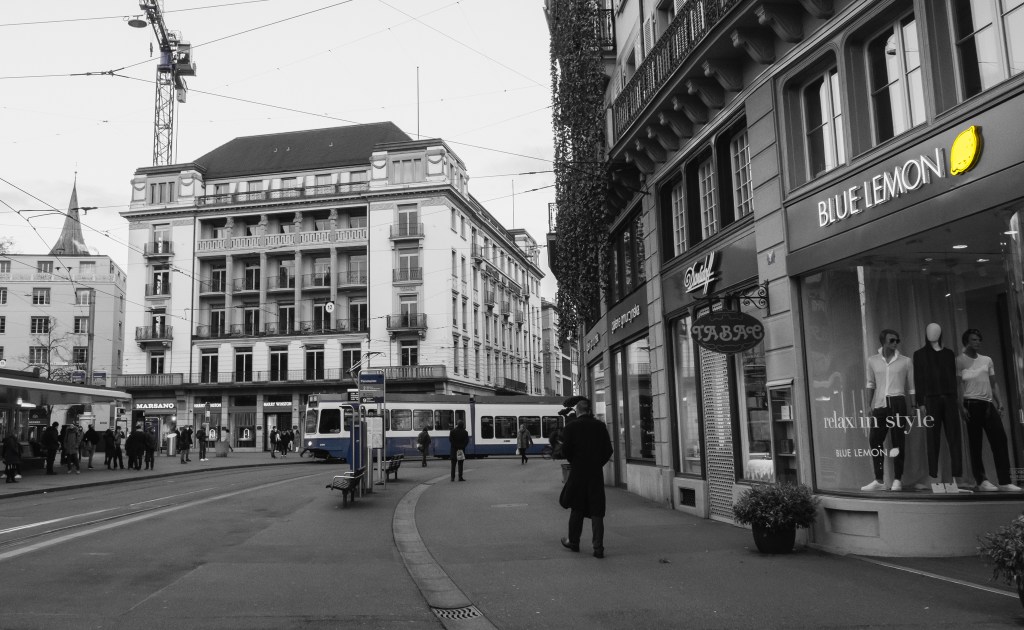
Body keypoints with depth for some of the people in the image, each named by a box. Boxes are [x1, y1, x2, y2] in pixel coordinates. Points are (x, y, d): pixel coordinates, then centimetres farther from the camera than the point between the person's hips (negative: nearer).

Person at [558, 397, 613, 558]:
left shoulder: (571, 427, -5)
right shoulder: (600, 426, 2)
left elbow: (565, 450, -9)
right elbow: (608, 450, 1)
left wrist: (574, 462, 9)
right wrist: (598, 464, 12)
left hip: (577, 473, -1)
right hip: (597, 474, 1)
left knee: (577, 509, 14)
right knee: (596, 511, 4)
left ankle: (573, 542, 26)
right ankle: (598, 548, 1)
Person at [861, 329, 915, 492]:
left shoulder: (906, 361, 6)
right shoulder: (872, 360, 10)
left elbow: (911, 387, 7)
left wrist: (914, 407, 1)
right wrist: (870, 404, 3)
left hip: (897, 403, -2)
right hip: (879, 405, 2)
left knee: (898, 442, 0)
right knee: (874, 440, 1)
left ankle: (897, 480, 8)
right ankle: (879, 480, 10)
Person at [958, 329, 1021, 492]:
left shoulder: (987, 360, 17)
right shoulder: (960, 361, 1)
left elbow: (993, 383, 18)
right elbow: (958, 385, -5)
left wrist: (1000, 402, 8)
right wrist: (962, 406, -12)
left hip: (989, 404, 5)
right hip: (972, 404, -5)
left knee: (1000, 439, -4)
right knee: (975, 443, -1)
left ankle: (1005, 482, -3)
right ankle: (981, 481, 5)